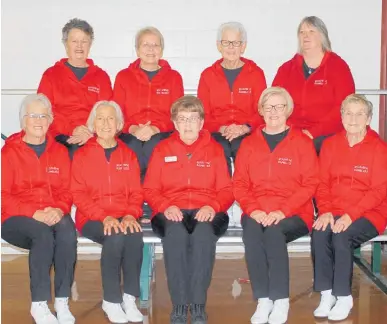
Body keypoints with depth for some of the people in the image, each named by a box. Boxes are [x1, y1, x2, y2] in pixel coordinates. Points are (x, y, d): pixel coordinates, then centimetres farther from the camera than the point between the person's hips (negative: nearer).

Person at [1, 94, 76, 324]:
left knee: (67, 230, -32)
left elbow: (66, 190, 11)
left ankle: (62, 301, -24)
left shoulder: (59, 152, 13)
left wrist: (59, 210, -12)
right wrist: (35, 213, -18)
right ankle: (39, 304, -24)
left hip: (54, 216, 3)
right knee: (43, 234, -35)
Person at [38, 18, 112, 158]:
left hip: (94, 138, 1)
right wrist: (71, 129, -14)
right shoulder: (51, 74, 13)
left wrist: (92, 133, -13)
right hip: (61, 137, -1)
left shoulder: (101, 76, 18)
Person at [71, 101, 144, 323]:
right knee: (115, 237, -33)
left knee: (135, 236, -31)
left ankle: (129, 298, -19)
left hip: (124, 217, 2)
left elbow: (136, 192, 8)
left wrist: (130, 215, -13)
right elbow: (79, 195, -4)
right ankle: (111, 300, -18)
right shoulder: (82, 155, 3)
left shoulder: (129, 155, 12)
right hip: (92, 218, -2)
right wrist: (104, 217, -18)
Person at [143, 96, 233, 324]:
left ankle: (198, 306, -28)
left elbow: (226, 190, 8)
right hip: (172, 212, 0)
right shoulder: (162, 150, 12)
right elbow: (150, 190, 9)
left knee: (203, 232, -36)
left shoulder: (215, 149, 12)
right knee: (175, 233, -36)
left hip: (206, 212, 0)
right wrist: (166, 207, -11)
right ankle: (179, 305, -27)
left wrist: (212, 207, -13)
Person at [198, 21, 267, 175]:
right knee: (220, 148, -33)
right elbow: (203, 114, 7)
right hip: (217, 133, 0)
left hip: (247, 134, 0)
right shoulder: (207, 75, 12)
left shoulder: (256, 73, 10)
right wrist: (221, 128, -12)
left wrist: (245, 128, -15)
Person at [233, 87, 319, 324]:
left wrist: (282, 211, -15)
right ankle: (263, 300, -23)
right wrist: (253, 210, -11)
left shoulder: (302, 142, 4)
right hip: (257, 214, 2)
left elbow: (310, 184, -3)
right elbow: (239, 184, 8)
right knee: (251, 231, -31)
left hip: (293, 215, -2)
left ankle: (281, 300, -22)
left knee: (274, 231, -34)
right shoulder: (249, 143, 12)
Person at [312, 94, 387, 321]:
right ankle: (326, 294, -15)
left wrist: (351, 215, -21)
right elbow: (323, 183, 6)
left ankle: (344, 297, -15)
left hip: (368, 214, -3)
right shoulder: (330, 144, 7)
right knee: (319, 233, -27)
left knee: (342, 236, -31)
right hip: (334, 212, 4)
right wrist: (325, 211, -12)